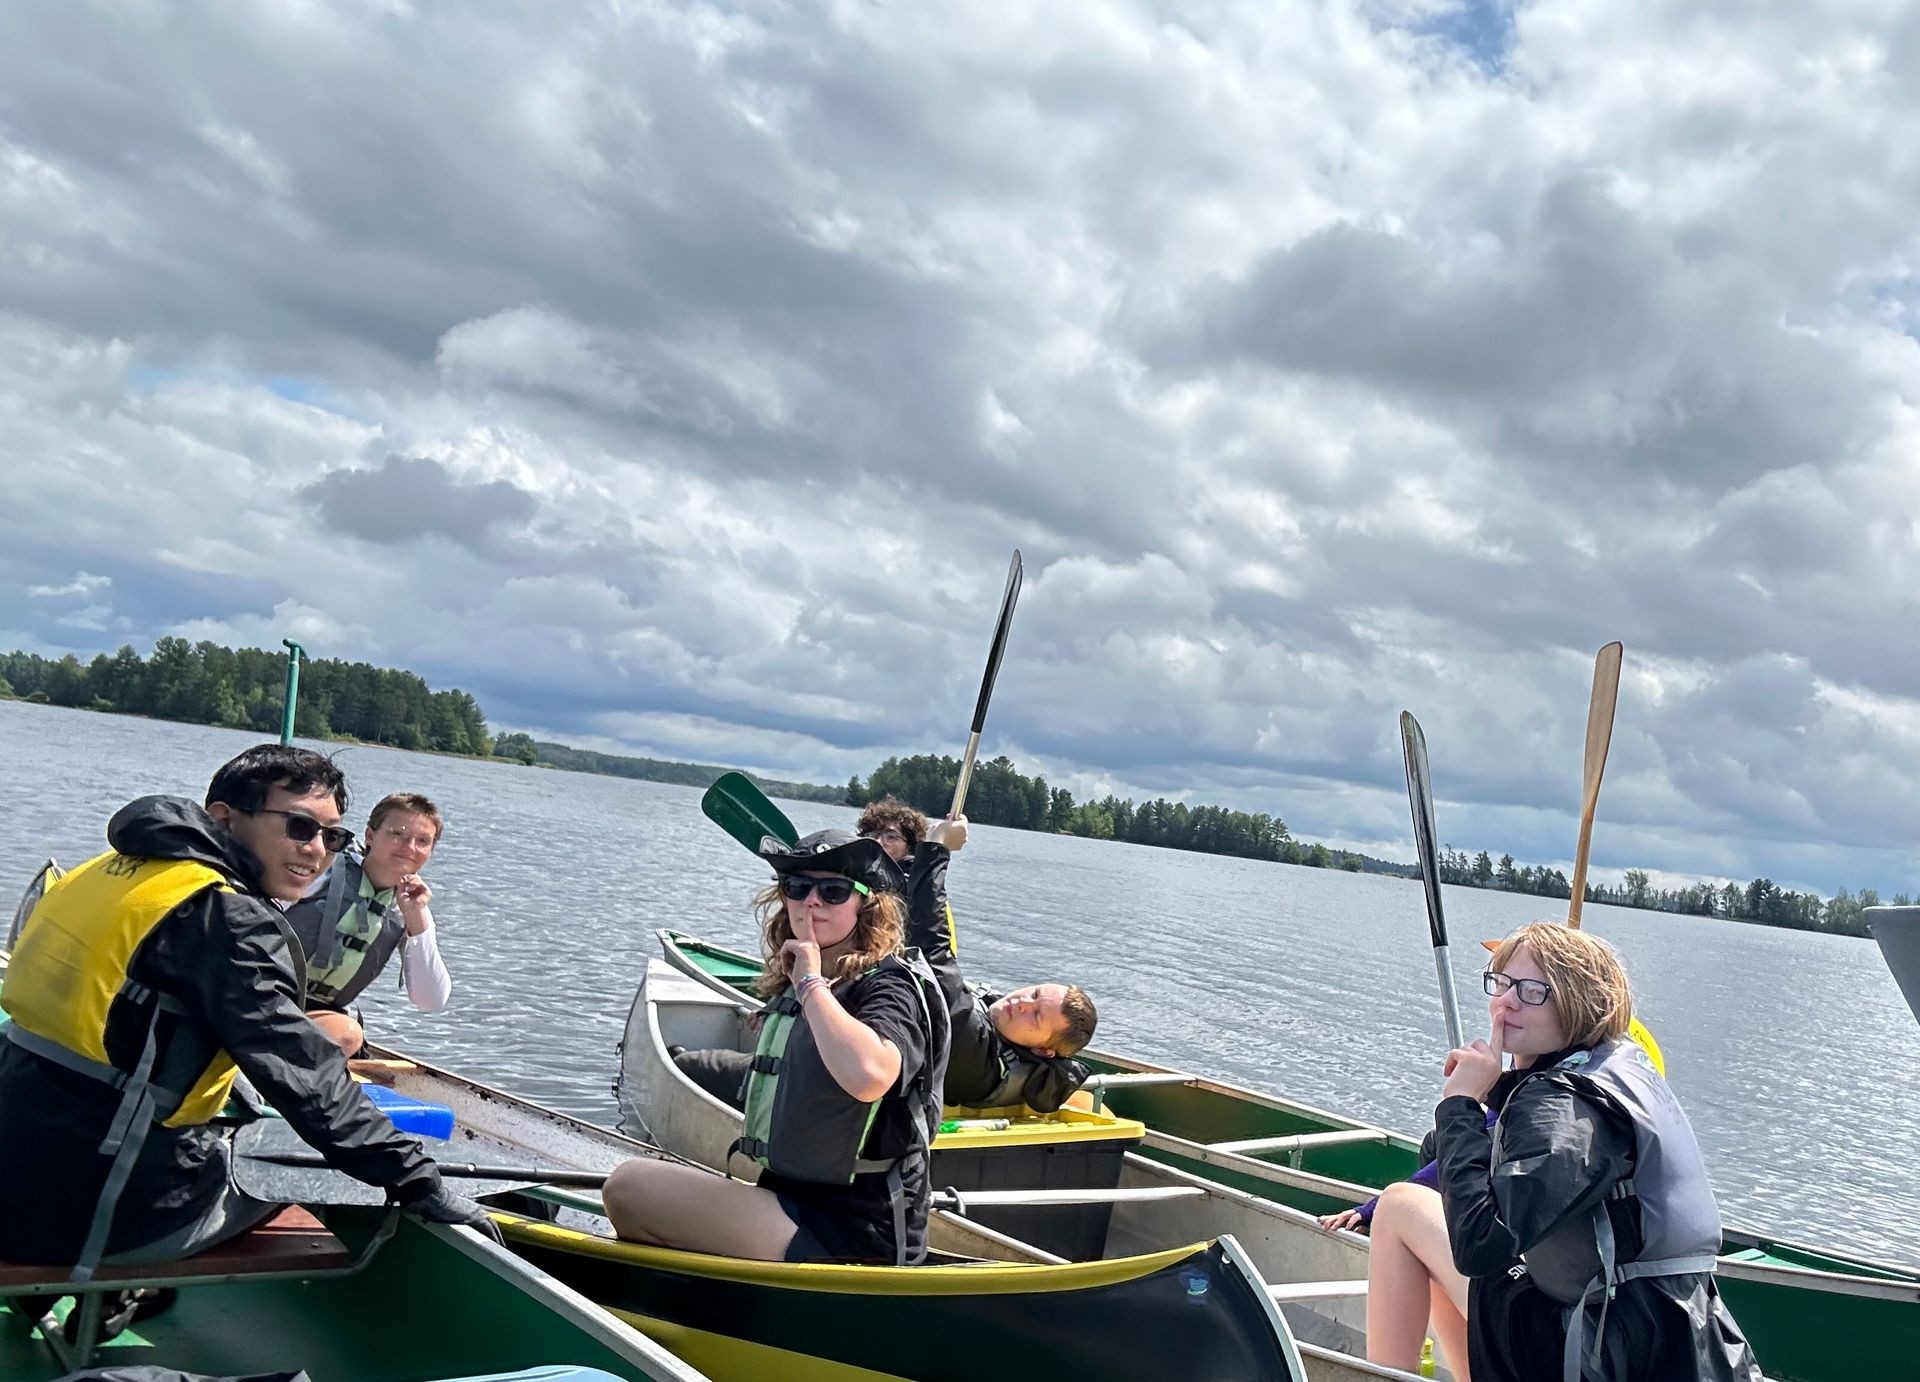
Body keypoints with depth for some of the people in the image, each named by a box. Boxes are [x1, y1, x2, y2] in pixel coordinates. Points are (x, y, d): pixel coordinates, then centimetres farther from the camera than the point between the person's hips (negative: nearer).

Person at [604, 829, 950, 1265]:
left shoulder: (893, 988, -13)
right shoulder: (791, 988, 13)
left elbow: (867, 1076, -37)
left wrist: (812, 983, -24)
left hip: (853, 1236, -9)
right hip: (799, 1205, 9)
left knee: (630, 1187, -16)